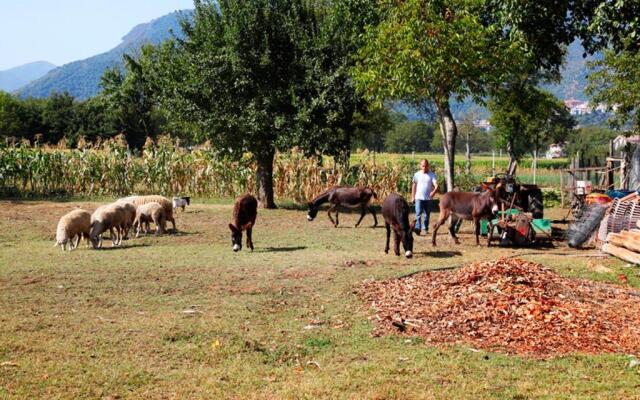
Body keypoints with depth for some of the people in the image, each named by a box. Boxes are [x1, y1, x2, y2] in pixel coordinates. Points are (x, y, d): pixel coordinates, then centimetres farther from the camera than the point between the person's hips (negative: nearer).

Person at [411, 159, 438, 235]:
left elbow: (436, 185, -11)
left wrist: (434, 191, -32)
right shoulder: (417, 174, 5)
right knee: (418, 213, -14)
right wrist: (413, 196, 9)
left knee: (427, 214, 9)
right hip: (419, 197, 0)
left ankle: (425, 228, 21)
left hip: (428, 198, 0)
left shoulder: (432, 175, -1)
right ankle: (417, 228, -22)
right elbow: (414, 186, 12)